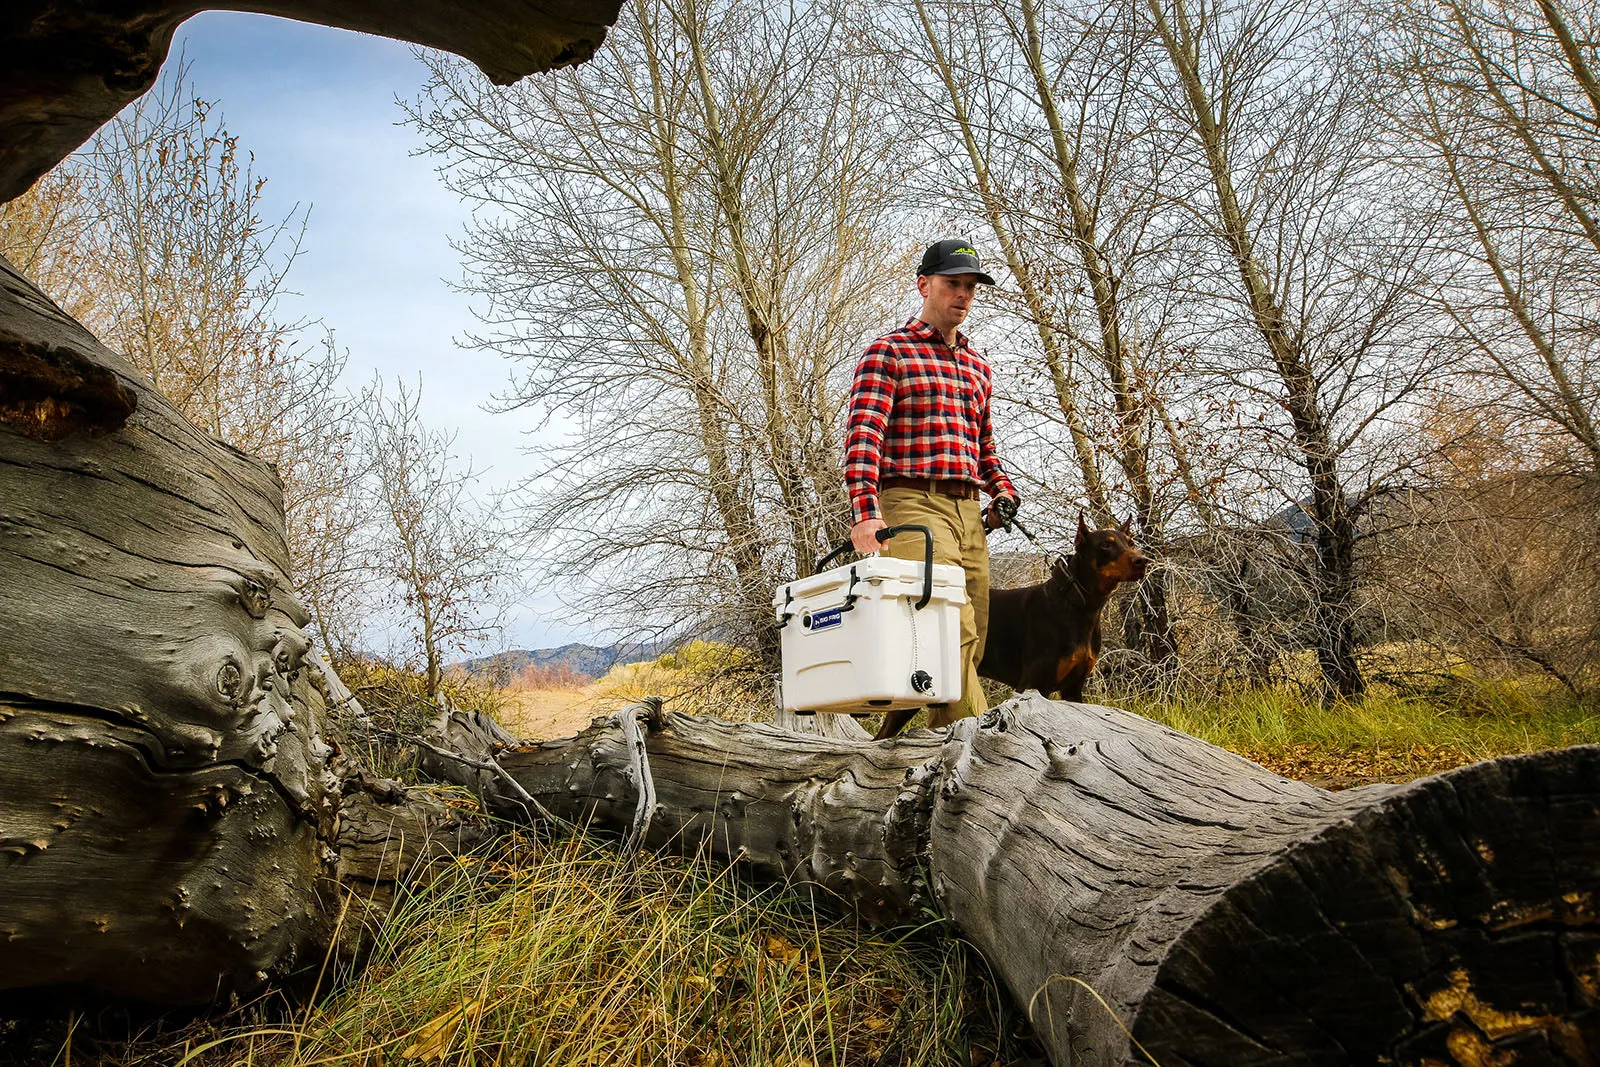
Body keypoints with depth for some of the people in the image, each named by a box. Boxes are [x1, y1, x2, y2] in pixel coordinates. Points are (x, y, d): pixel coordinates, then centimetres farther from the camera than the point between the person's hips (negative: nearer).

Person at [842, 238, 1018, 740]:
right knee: (952, 627, -19)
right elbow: (862, 435, -12)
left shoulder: (977, 364, 23)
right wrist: (865, 511, -26)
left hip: (969, 512, 7)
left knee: (973, 640, 4)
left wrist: (1003, 494, 11)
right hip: (912, 504, -7)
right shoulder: (888, 352, 1)